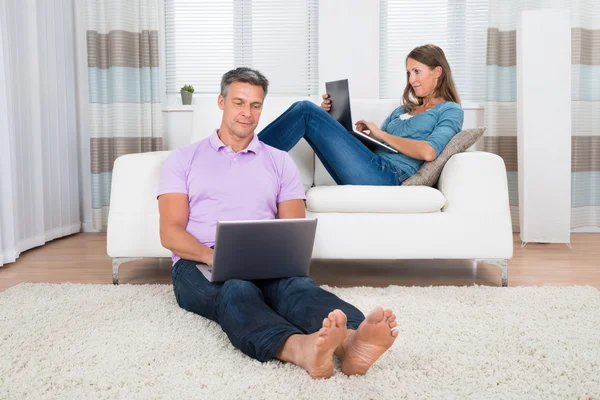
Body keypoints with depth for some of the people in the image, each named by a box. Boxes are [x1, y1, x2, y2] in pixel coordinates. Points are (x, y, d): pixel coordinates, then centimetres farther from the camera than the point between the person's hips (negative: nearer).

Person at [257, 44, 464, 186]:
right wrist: (331, 119, 10)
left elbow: (428, 152, -11)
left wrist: (381, 134, -3)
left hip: (389, 176, -7)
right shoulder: (403, 110, 30)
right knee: (305, 111, -3)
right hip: (369, 172, 7)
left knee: (306, 110, -13)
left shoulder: (450, 110, 8)